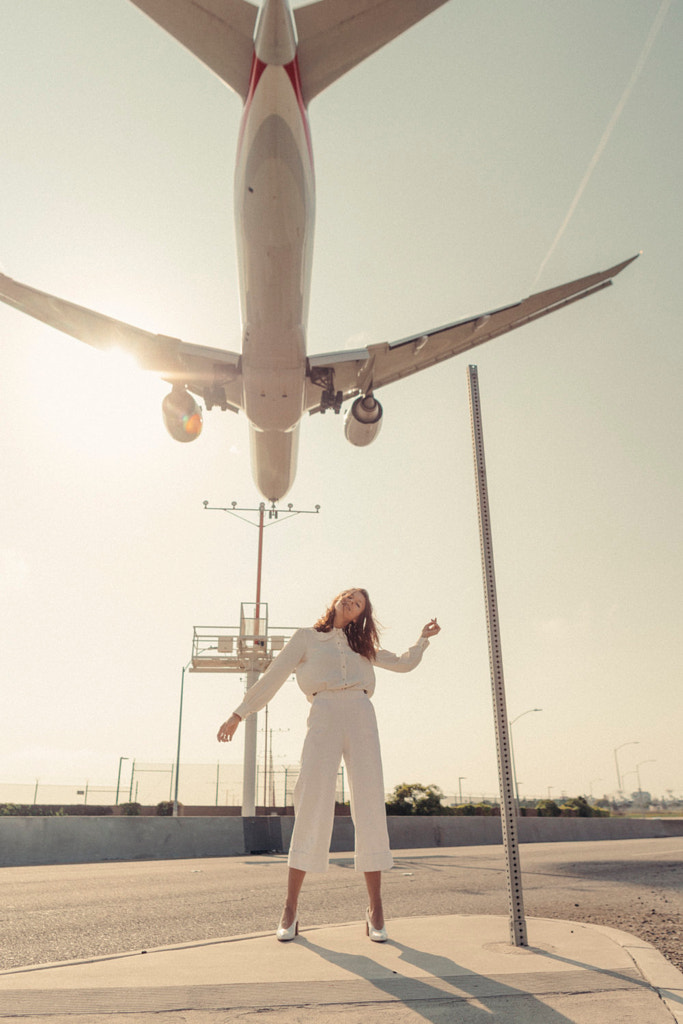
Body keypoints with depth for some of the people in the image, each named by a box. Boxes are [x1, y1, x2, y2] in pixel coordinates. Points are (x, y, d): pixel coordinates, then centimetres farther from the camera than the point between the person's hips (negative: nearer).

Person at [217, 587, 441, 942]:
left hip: (362, 717, 3)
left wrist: (423, 638, 26)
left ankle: (375, 909, 5)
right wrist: (239, 714, 13)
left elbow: (404, 663, 33)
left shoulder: (361, 645, 27)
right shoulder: (307, 637, 16)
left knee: (370, 807, -3)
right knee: (313, 807, -10)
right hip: (324, 718, -3)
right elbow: (273, 676, 15)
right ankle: (290, 910, 0)